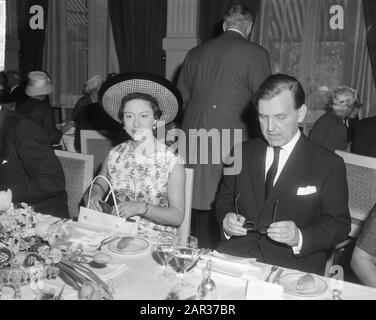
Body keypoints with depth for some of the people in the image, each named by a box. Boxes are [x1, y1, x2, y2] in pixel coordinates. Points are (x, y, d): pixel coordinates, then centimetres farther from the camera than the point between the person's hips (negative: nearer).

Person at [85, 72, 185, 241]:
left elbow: (177, 216, -9)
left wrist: (142, 207, -22)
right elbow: (98, 186, 17)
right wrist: (93, 195, -6)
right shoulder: (114, 155, 4)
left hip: (156, 239, -3)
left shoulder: (172, 162, -8)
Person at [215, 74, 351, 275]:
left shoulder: (329, 165, -1)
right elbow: (223, 199, 17)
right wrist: (226, 219, -6)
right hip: (238, 253, 3)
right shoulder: (241, 153, 10)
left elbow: (339, 226, 0)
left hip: (295, 263, -2)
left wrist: (299, 237, -18)